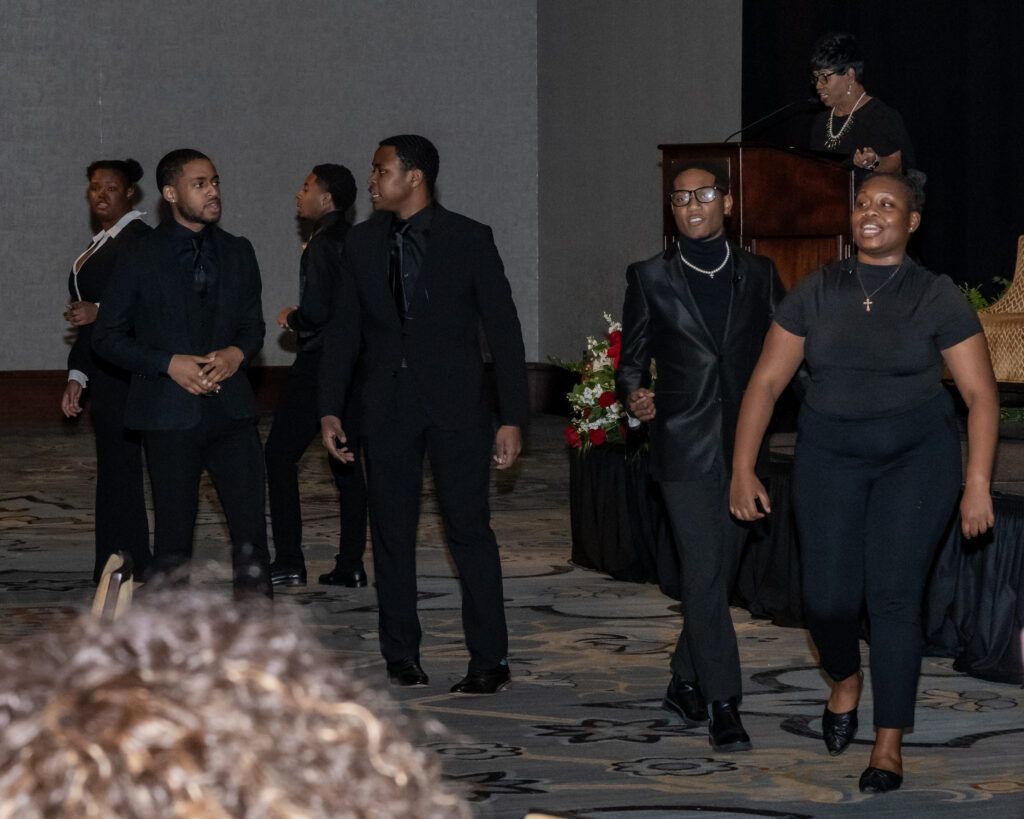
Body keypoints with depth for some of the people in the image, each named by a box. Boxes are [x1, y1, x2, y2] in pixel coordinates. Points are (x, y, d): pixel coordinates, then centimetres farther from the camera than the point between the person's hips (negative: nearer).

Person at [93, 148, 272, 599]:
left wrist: (237, 353, -4)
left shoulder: (237, 252, 10)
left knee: (251, 528, -3)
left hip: (230, 406, 3)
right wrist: (169, 364, -13)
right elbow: (108, 337, 0)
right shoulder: (140, 258, -2)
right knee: (174, 534, 2)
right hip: (170, 413, -3)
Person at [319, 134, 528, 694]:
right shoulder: (363, 242, 7)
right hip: (387, 404, 4)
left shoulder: (469, 240, -3)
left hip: (455, 402, -4)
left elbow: (502, 330, -3)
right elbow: (343, 329, 12)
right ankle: (401, 652, 16)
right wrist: (330, 408, 5)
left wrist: (511, 418, -7)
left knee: (469, 528, -5)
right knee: (391, 530, 6)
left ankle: (490, 660, -1)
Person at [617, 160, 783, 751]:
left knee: (719, 570, 10)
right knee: (705, 571, -10)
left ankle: (686, 681, 27)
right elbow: (633, 355, 6)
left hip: (743, 446, 3)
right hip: (685, 446, -3)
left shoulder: (759, 275, 10)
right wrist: (636, 395, -15)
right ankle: (723, 703, -8)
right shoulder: (650, 278, 4)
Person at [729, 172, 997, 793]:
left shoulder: (937, 297, -6)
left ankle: (890, 745, 3)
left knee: (894, 595, -9)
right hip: (830, 455, 2)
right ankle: (846, 681, 33)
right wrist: (743, 468, -2)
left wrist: (978, 483, -15)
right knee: (828, 597, -3)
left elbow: (981, 394, -7)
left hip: (917, 455, -2)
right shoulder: (816, 293, 0)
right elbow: (767, 381, 2)